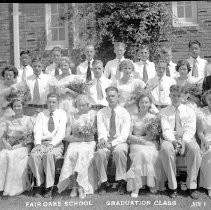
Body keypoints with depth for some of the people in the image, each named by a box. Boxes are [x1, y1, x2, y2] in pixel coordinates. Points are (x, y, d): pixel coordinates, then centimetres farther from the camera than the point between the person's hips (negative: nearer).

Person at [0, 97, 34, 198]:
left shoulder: (28, 120, 6)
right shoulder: (8, 120, 17)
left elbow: (30, 138, -1)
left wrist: (20, 145, -14)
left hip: (23, 146, -3)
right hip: (9, 147, 3)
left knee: (13, 156, -31)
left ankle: (11, 189, -24)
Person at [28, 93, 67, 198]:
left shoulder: (62, 114, 7)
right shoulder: (41, 115, 16)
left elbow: (61, 132, -5)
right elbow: (37, 131, 4)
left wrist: (51, 144, -20)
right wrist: (38, 144, -16)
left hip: (56, 144, -2)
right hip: (42, 143, 3)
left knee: (49, 155, -34)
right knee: (34, 155, -29)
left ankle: (49, 187, -21)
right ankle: (40, 185, -15)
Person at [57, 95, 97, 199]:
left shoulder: (93, 114, 15)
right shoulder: (72, 117, 18)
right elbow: (67, 136, 10)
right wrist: (77, 138, -8)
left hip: (89, 143, -1)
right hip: (75, 143, 2)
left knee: (83, 153, -35)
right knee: (71, 154, -32)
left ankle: (80, 186, -30)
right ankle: (74, 186, -28)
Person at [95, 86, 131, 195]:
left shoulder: (124, 113, 2)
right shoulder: (101, 113, 9)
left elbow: (124, 134, -7)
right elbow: (101, 130, -3)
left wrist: (111, 143, -21)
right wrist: (102, 139, -26)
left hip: (119, 141, -1)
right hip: (105, 141, 1)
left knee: (119, 151, -35)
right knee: (100, 153, -31)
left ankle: (121, 182, -19)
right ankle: (103, 183, -15)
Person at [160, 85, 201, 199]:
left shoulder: (189, 111, 12)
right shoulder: (164, 111, 10)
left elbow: (190, 130, 0)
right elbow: (166, 130, -3)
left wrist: (183, 142, -20)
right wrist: (174, 141, -23)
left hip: (187, 139, 1)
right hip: (171, 139, 0)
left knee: (194, 148, -34)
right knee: (165, 148, -35)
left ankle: (192, 186, -19)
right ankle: (172, 186, -24)